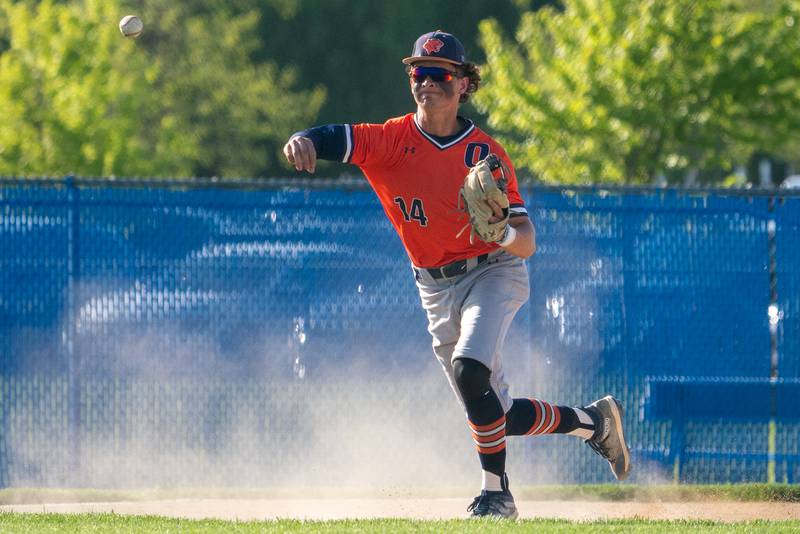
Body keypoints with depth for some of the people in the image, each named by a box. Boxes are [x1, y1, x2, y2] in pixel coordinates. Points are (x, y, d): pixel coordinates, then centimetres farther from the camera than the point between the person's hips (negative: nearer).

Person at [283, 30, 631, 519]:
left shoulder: (486, 153, -9)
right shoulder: (391, 140, -4)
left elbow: (528, 242, -12)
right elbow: (333, 139, -20)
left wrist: (504, 234, -35)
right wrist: (302, 141, -44)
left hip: (493, 273, -4)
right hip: (436, 290, 4)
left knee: (470, 369, -31)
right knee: (500, 417, 7)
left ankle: (496, 493, -19)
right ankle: (592, 420, 32)